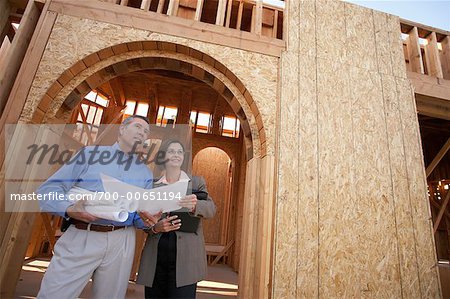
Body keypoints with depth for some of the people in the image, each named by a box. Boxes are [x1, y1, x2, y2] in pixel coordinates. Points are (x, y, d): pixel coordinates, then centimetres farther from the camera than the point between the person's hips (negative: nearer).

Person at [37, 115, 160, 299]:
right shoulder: (90, 153, 6)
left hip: (121, 242, 3)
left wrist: (147, 220, -12)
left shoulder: (145, 173, 11)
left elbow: (140, 218, 12)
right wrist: (69, 209, -18)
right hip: (79, 237, -2)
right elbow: (49, 188, 1)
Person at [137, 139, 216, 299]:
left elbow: (211, 209, -9)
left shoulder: (197, 182, 5)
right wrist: (155, 227, -11)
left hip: (185, 257, -2)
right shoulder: (152, 185, 10)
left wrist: (195, 206, -30)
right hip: (155, 257, 2)